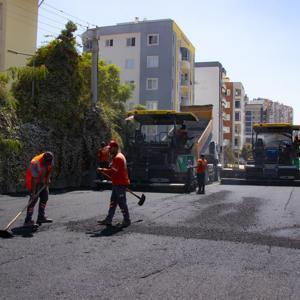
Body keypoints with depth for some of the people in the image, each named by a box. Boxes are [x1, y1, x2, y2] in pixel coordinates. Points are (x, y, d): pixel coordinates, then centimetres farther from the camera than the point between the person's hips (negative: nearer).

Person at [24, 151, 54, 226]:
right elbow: (34, 179, -34)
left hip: (43, 180, 7)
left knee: (45, 196, 7)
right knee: (34, 198, -15)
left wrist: (48, 178, -6)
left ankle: (41, 217, 18)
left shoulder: (49, 159, -16)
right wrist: (33, 191, -34)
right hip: (33, 180, -7)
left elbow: (50, 168, 4)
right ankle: (27, 220, -13)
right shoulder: (35, 163, -34)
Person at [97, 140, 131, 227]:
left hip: (120, 184, -11)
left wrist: (102, 170, -16)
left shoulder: (118, 158, -16)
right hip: (116, 183, 11)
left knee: (121, 202, -3)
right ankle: (108, 220, 17)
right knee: (113, 202, 12)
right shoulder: (115, 157, 18)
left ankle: (126, 220, 7)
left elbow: (113, 171, -23)